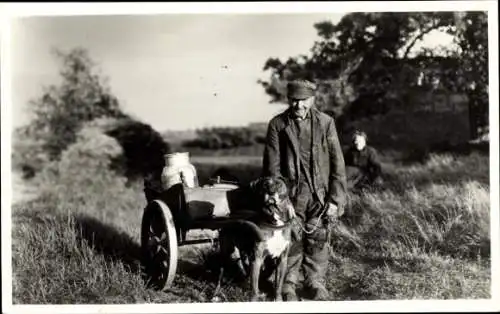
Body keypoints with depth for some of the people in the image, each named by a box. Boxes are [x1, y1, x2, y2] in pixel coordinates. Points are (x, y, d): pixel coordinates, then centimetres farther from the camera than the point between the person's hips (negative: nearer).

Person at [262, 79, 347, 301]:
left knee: (318, 240, 6)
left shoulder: (326, 123, 1)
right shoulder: (277, 124, 0)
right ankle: (288, 286, 21)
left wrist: (335, 199, -4)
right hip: (290, 194, -1)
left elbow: (337, 164, 1)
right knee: (291, 241, 4)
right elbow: (272, 166, -1)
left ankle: (316, 283, 24)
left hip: (320, 195, 1)